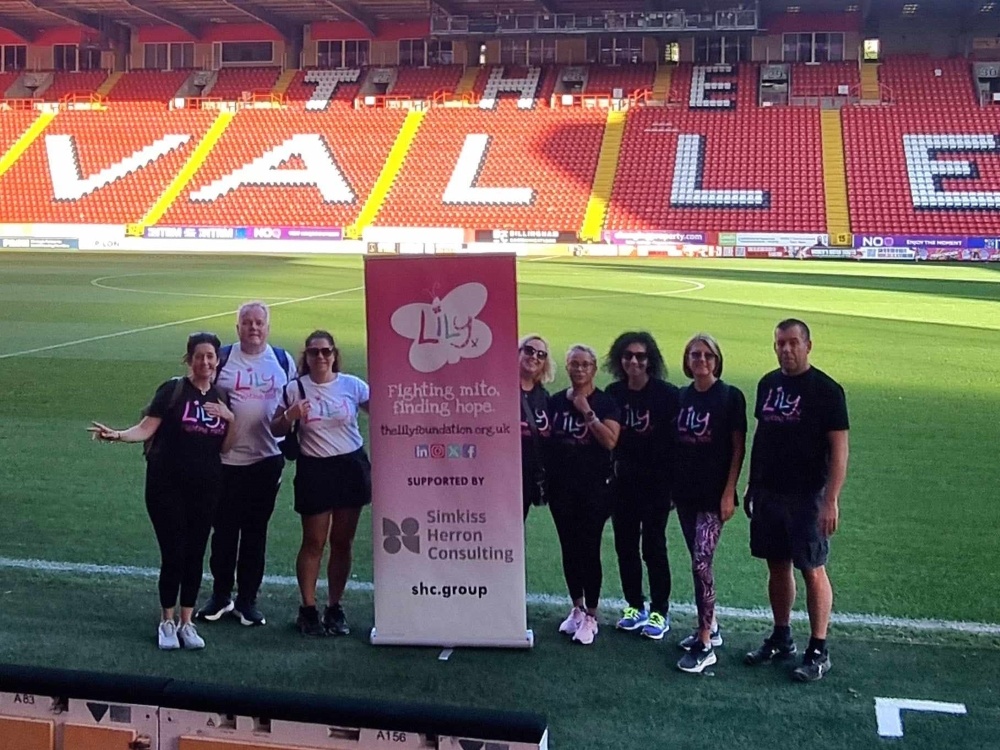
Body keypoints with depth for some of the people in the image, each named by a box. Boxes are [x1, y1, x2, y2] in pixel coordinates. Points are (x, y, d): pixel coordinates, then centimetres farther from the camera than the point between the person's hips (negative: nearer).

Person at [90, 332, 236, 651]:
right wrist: (117, 435, -27)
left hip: (206, 487, 4)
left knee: (195, 554, 7)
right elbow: (147, 428, -10)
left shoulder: (221, 398, 7)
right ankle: (167, 622, 13)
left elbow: (225, 447, 7)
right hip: (167, 485, -4)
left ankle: (187, 622, 19)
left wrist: (231, 419, -9)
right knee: (173, 553, -4)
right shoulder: (172, 390, -5)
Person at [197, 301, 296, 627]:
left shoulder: (283, 361, 5)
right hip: (227, 459, -1)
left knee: (255, 532, 8)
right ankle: (220, 595, 21)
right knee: (224, 530, 7)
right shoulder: (222, 358, 0)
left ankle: (247, 599, 18)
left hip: (267, 460, 1)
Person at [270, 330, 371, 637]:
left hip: (351, 466, 1)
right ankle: (308, 610, 14)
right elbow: (276, 430, 5)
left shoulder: (352, 385, 0)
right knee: (314, 542, 1)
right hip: (314, 470, -1)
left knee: (343, 543, 8)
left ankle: (335, 608, 20)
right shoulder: (295, 389, -1)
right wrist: (288, 417, -16)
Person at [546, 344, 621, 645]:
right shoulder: (555, 402, 7)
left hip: (594, 488, -4)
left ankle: (591, 616, 9)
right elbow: (546, 440, 13)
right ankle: (576, 608, 25)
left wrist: (587, 412, -20)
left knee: (589, 549, -1)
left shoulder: (606, 403, -4)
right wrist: (545, 477, 3)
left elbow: (610, 440, -17)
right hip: (561, 487, 4)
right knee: (569, 548, 11)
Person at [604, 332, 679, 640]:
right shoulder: (614, 393, 2)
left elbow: (676, 439, -8)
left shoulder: (666, 394, -10)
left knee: (653, 546, 1)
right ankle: (635, 606, 25)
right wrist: (614, 467, 2)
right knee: (625, 545, 10)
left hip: (655, 483, -4)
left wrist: (673, 482, -10)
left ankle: (659, 612, 14)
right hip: (623, 481, 4)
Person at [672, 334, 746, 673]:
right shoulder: (681, 397, 7)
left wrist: (729, 493, -12)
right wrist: (670, 487, 10)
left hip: (714, 494, -5)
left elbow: (738, 448, -7)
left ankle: (705, 645, -4)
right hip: (685, 492, 5)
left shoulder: (730, 396, -6)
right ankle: (710, 627, 28)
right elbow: (676, 444, 12)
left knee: (701, 562, -12)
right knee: (698, 562, 13)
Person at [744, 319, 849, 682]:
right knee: (777, 567, 14)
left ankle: (818, 651, 10)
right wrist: (751, 485, 15)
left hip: (806, 496, -6)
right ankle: (781, 638, 27)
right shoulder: (768, 384, 8)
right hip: (767, 492, 6)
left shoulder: (825, 390, -10)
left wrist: (831, 499, -18)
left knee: (813, 570, 1)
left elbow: (839, 448, -12)